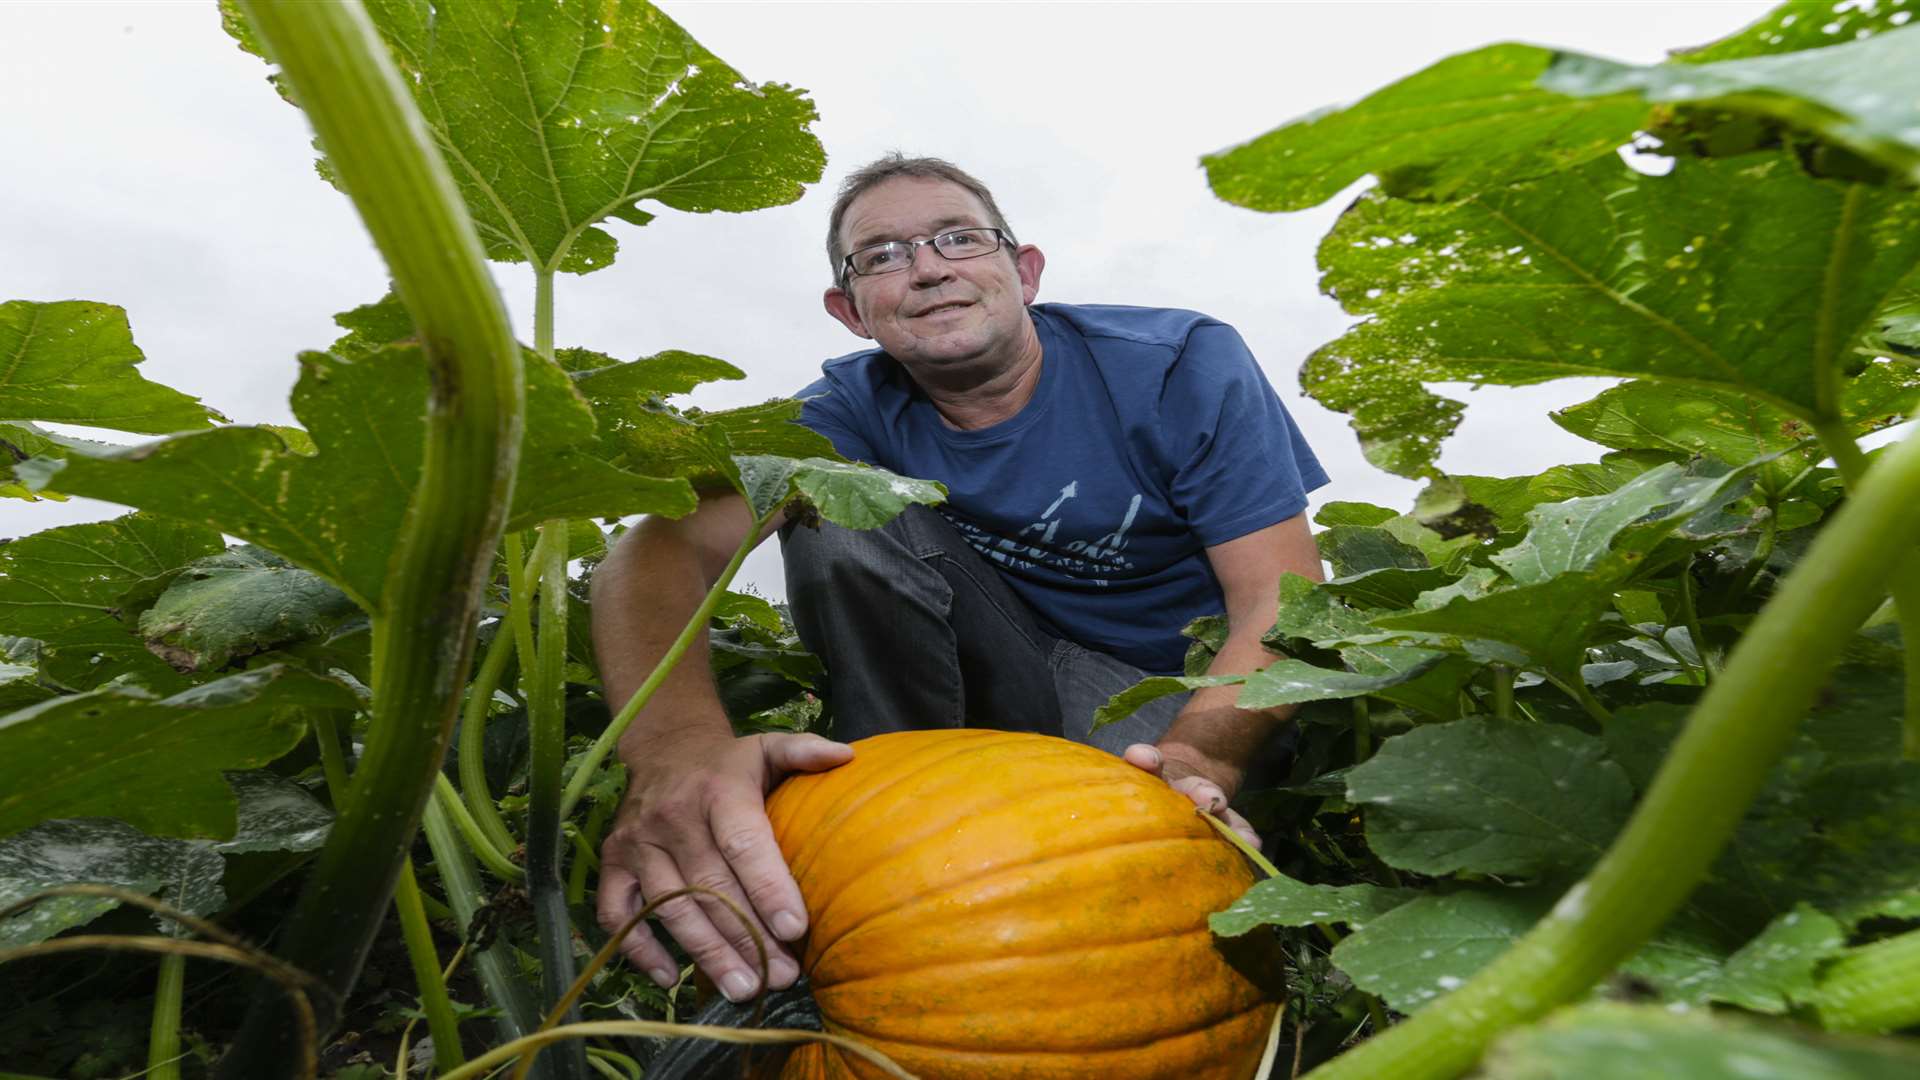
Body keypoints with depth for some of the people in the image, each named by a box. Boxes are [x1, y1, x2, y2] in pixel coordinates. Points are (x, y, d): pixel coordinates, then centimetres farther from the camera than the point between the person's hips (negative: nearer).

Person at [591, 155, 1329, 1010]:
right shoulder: (857, 410, -9)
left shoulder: (1183, 366, -14)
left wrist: (1198, 756, -43)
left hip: (1209, 693, -2)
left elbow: (1287, 601, -20)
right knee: (837, 503, -19)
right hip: (1024, 683, 3)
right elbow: (668, 544, -26)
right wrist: (678, 745, -49)